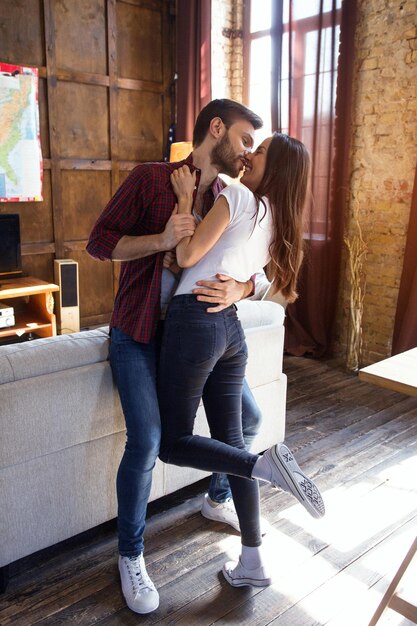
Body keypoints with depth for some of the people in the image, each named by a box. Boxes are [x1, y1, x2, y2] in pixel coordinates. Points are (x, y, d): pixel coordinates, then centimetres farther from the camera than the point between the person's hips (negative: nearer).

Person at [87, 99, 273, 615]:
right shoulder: (150, 179, -9)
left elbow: (254, 272, 5)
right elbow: (99, 242, -10)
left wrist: (237, 291, -19)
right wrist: (162, 239, -24)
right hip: (138, 335, -5)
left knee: (247, 418, 7)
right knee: (146, 442, -18)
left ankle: (219, 499, 36)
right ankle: (130, 556, 8)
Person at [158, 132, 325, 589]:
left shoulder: (237, 195, -7)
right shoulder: (279, 222, 16)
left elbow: (187, 256, -9)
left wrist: (185, 198, 0)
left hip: (194, 321, -8)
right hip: (230, 327, 8)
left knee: (173, 443, 3)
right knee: (230, 441, 12)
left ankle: (265, 464, -16)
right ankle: (252, 563, 19)